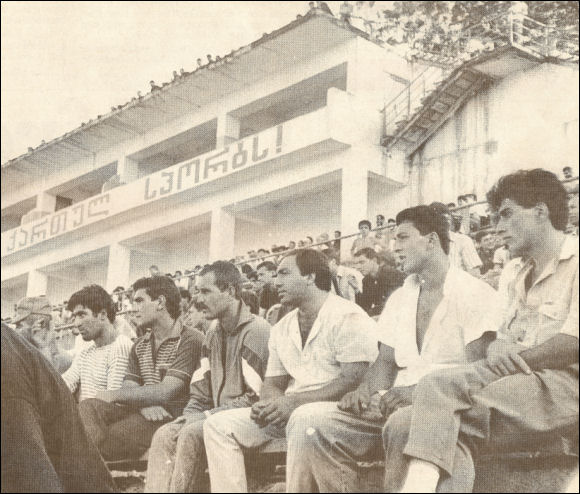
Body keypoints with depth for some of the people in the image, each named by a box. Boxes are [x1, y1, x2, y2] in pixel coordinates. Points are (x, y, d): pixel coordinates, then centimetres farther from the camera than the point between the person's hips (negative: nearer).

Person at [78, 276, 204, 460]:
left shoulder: (190, 340, -6)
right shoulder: (140, 346, 23)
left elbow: (165, 393, -15)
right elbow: (129, 389, 11)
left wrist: (113, 395, -7)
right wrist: (144, 405, -15)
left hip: (170, 418, -7)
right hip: (142, 413, 7)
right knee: (88, 407, -21)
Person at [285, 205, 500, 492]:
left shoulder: (473, 294, -1)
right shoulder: (399, 298, 22)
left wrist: (419, 392, -24)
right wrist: (365, 391, -4)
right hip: (396, 405, 6)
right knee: (308, 420, -18)